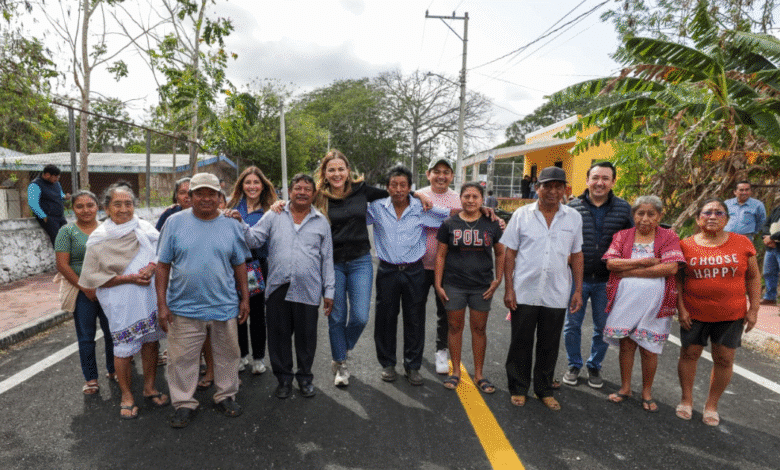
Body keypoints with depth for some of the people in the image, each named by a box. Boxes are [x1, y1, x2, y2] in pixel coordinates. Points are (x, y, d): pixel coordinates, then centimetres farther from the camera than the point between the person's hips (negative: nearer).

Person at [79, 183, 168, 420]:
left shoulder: (145, 229, 1)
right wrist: (127, 278, -16)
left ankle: (149, 387, 33)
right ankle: (126, 396, 26)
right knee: (124, 348, 4)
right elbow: (93, 276, -6)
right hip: (120, 302, -3)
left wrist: (152, 267, -18)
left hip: (150, 296, 3)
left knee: (151, 341, 14)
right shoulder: (99, 239, -5)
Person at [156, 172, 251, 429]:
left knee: (226, 355, 13)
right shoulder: (175, 222, -2)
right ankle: (184, 403, 28)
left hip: (225, 307, 2)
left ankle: (225, 396, 33)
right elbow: (163, 265, -1)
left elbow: (240, 264, 8)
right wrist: (162, 303, -5)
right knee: (182, 359, 9)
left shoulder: (231, 225, 3)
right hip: (184, 308, -1)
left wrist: (245, 298, 6)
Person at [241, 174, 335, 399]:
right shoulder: (274, 216, 8)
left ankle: (305, 377, 31)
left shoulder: (321, 222, 9)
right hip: (278, 288, 0)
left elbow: (327, 259, 8)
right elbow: (255, 239, 4)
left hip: (308, 290, 0)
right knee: (279, 335, 10)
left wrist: (329, 291, 6)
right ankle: (284, 377, 30)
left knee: (306, 336, 10)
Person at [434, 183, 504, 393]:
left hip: (482, 286, 1)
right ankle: (456, 371, 23)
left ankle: (478, 374, 23)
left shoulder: (491, 224, 4)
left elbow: (500, 253, 11)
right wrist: (438, 284, -1)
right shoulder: (450, 224, 2)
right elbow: (440, 255, 3)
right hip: (454, 285, 0)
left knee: (479, 329, 8)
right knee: (455, 327, 7)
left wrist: (498, 279, 1)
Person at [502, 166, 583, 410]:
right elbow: (510, 253, 0)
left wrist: (578, 290, 5)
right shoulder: (522, 214, -1)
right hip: (524, 293, -1)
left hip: (556, 295, 2)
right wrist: (508, 288, -5)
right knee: (521, 344, 9)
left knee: (549, 346, 13)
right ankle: (518, 388, 27)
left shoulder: (573, 217, 5)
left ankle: (544, 390, 32)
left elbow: (576, 255, 9)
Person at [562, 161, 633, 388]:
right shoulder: (573, 207, -2)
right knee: (572, 324, 7)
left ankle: (594, 367, 32)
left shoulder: (624, 208, 2)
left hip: (607, 281, 1)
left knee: (603, 327, 12)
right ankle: (574, 365, 28)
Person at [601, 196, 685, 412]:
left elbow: (671, 267, -13)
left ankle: (647, 392, 25)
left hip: (654, 303, -1)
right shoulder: (622, 236, 6)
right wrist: (646, 262, -13)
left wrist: (629, 271, -13)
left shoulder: (669, 237, 2)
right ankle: (625, 388, 25)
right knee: (626, 345, 8)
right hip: (625, 299, 1)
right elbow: (611, 263, -6)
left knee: (649, 349, 6)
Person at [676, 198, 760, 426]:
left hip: (731, 315, 1)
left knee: (724, 359, 6)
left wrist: (753, 309, 0)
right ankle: (687, 400, 25)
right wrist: (681, 308, -5)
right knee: (689, 354, 7)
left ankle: (712, 405, 24)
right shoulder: (686, 245, -3)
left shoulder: (742, 243, 1)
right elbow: (677, 280, 0)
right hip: (694, 313, -1)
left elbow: (753, 278, 5)